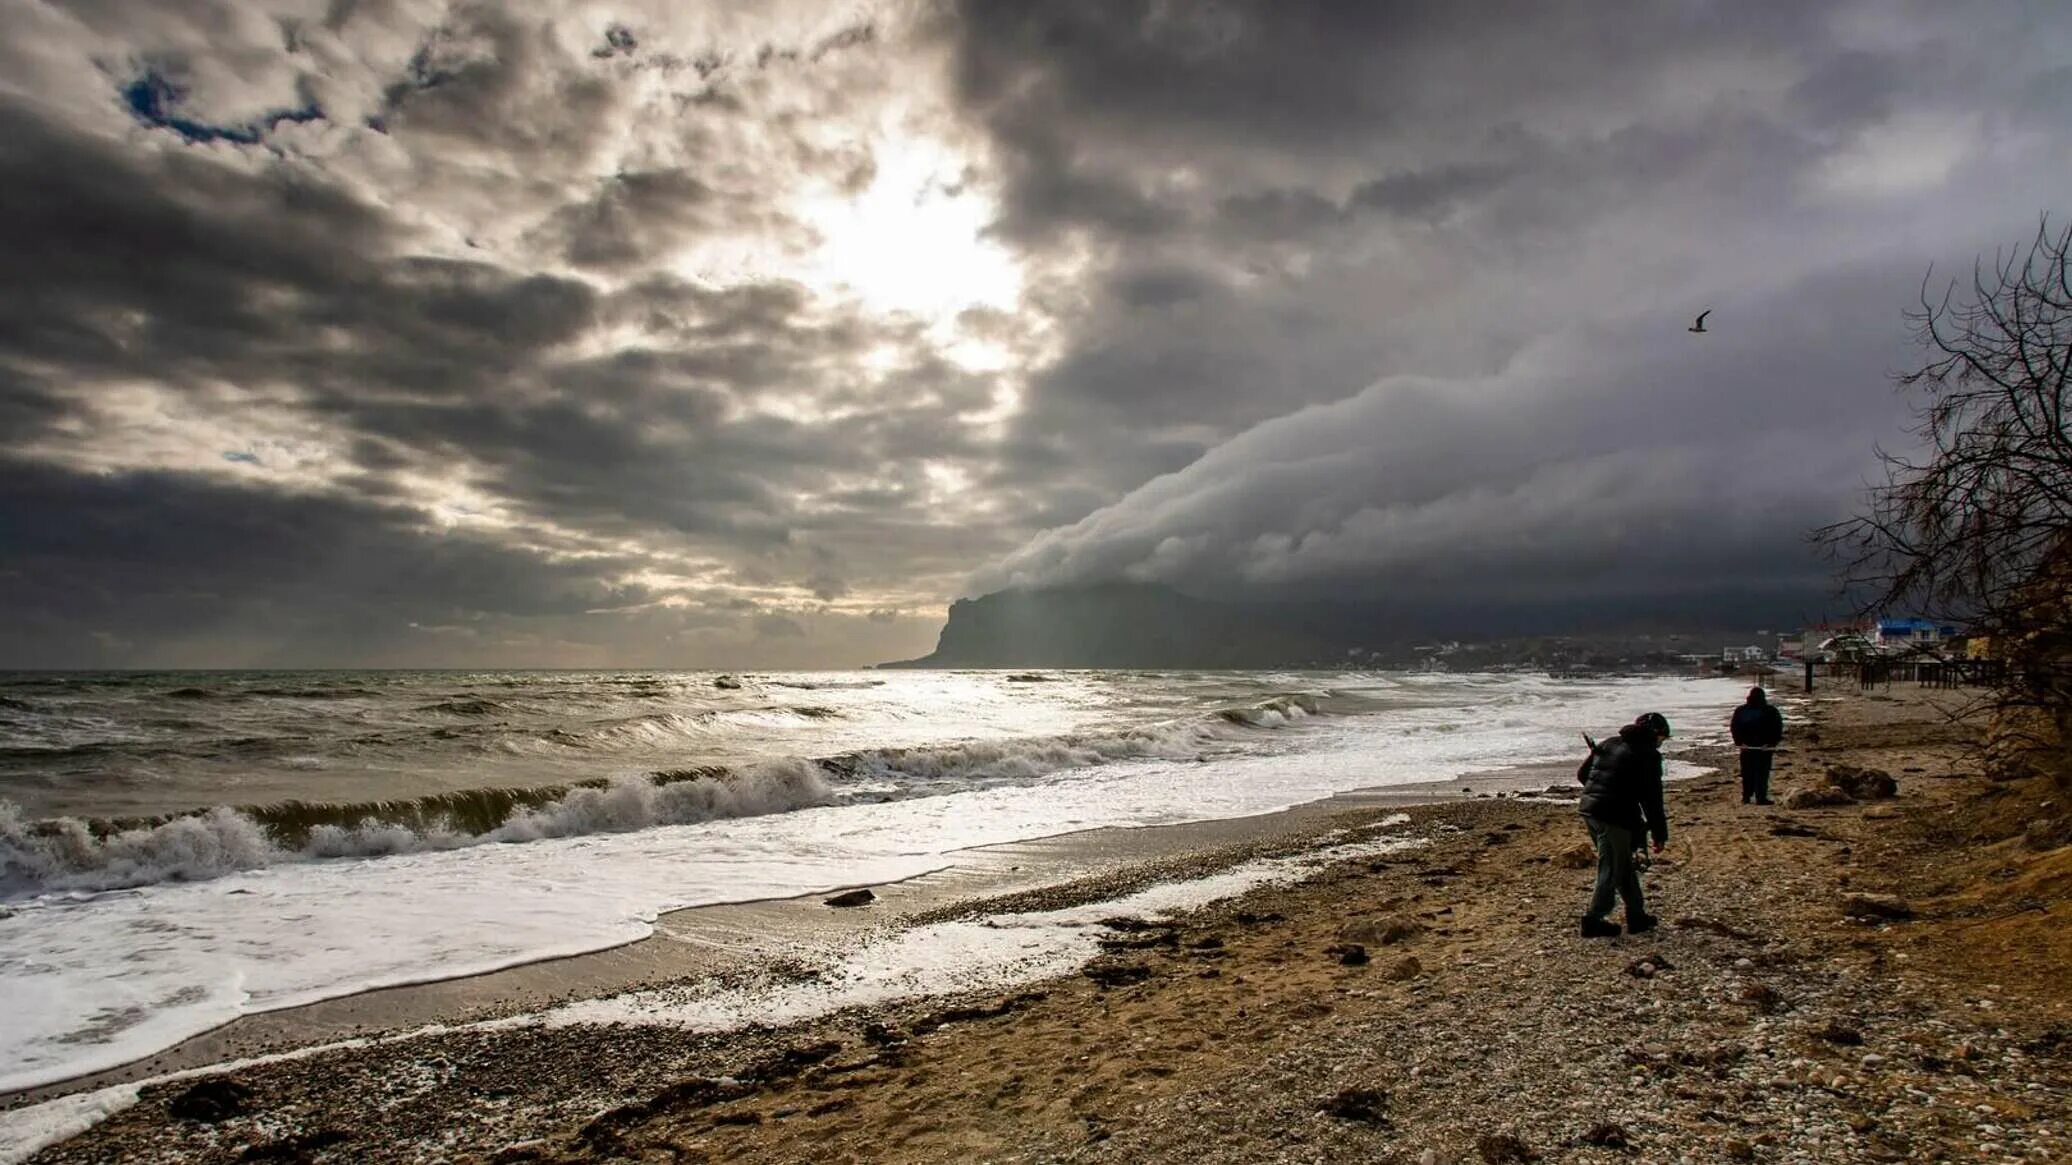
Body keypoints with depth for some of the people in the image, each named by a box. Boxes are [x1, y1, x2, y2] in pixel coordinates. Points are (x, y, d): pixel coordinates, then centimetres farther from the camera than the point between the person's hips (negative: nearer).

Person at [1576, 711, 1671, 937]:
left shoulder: (1609, 744, 16)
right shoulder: (1648, 755, -6)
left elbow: (1583, 774, 21)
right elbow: (1652, 798, -8)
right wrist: (1660, 834, -1)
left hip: (1589, 809, 8)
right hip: (1615, 817, -8)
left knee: (1624, 866, 21)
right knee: (1612, 870, 4)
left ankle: (1637, 916, 29)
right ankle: (1593, 920, 9)